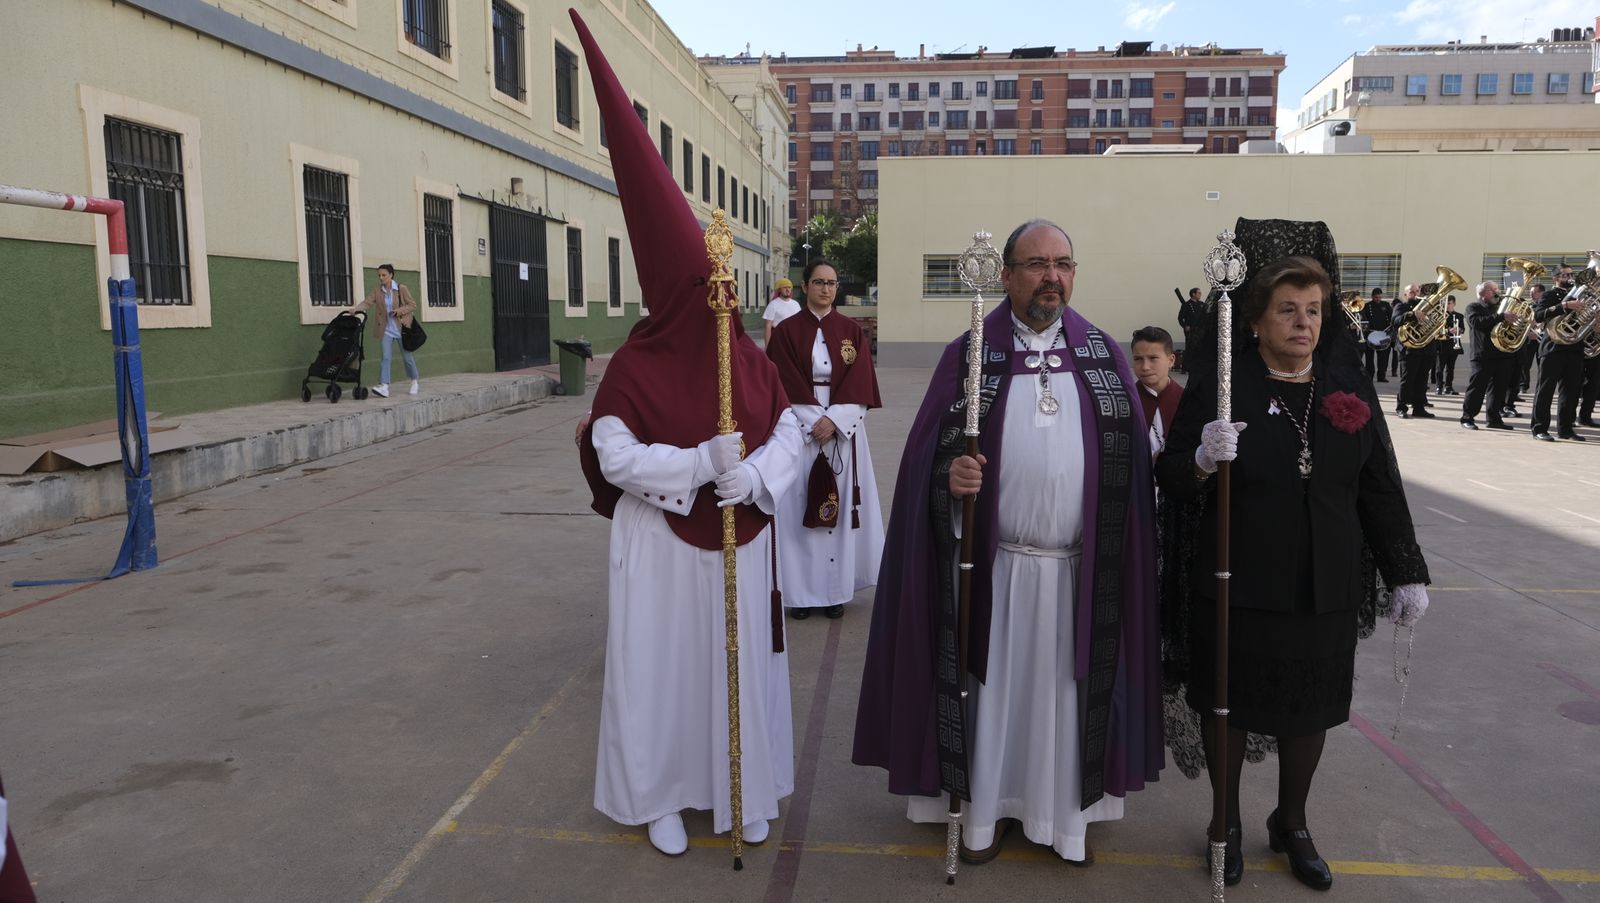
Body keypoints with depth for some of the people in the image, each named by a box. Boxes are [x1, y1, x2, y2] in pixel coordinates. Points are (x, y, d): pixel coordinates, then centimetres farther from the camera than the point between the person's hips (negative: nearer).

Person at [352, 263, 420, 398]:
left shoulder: (402, 289, -5)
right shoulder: (377, 291, 2)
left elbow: (412, 305, -3)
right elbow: (367, 302, -9)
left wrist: (400, 310, -19)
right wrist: (356, 309, -28)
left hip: (402, 328, -2)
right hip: (386, 330, 2)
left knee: (407, 357, 8)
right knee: (385, 357, -8)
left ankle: (415, 382, 28)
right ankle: (384, 386, -13)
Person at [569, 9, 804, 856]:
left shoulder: (752, 360, 1)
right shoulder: (634, 365, -11)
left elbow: (787, 434, 0)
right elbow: (615, 456, -15)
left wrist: (753, 475, -20)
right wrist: (701, 464, -25)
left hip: (739, 540, 4)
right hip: (660, 545, -4)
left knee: (739, 660, 14)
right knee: (660, 664, 8)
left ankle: (741, 788, 32)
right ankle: (662, 795, 27)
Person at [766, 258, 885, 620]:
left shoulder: (852, 331, 6)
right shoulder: (786, 331, 1)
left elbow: (860, 386, -1)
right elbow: (785, 387, -4)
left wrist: (833, 420, -13)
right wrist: (815, 423, -13)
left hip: (843, 431, 1)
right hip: (799, 431, -1)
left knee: (838, 507, 4)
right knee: (798, 509, 0)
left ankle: (835, 589, 13)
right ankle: (800, 591, 8)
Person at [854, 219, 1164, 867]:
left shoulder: (1105, 356, 5)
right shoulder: (969, 355, 0)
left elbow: (1132, 461, 4)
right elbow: (931, 454, -2)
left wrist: (1123, 557, -4)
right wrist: (950, 477, -24)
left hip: (1082, 568, 2)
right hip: (995, 564, -1)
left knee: (1067, 691, 12)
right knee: (991, 686, 9)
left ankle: (1067, 813, 30)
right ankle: (985, 811, 27)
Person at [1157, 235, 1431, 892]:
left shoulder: (1349, 390, 2)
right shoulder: (1217, 389, -8)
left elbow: (1380, 488, 8)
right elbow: (1170, 478, -7)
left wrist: (1406, 573, 7)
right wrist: (1201, 461, -29)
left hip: (1326, 591, 3)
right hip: (1236, 589, -3)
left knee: (1310, 712, 17)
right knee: (1229, 707, 11)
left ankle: (1292, 824, 41)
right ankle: (1228, 824, 35)